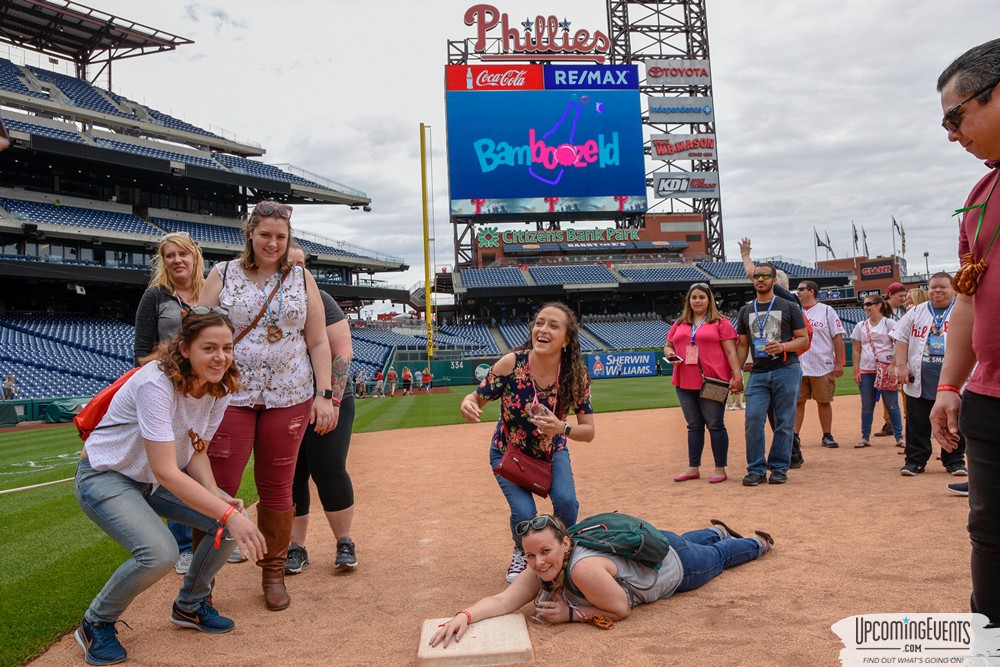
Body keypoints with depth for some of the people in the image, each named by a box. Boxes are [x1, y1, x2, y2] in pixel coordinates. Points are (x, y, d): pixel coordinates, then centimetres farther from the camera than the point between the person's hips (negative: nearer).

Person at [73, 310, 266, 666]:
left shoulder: (219, 388, -9)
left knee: (233, 520, -10)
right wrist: (227, 513, -42)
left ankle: (190, 605, 15)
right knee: (159, 553, -29)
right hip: (105, 476, -7)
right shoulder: (156, 385, -33)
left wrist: (214, 492, -20)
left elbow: (196, 450, 0)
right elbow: (165, 471, -37)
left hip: (156, 480, 7)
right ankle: (96, 624, 1)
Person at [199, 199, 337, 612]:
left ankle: (273, 573, 21)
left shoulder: (301, 279, 8)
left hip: (288, 398, 1)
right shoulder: (223, 275, 6)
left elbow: (318, 342, 7)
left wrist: (324, 394, -2)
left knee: (277, 488, 6)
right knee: (219, 488, -6)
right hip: (231, 396, -1)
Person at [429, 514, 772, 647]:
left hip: (675, 564, -5)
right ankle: (719, 531, 67)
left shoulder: (584, 568, -46)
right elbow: (503, 600, -35)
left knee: (717, 556, 28)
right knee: (689, 541, 37)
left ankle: (758, 542, 57)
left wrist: (571, 613, -36)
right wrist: (465, 616, -51)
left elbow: (622, 609, -35)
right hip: (645, 545, 5)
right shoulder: (541, 570, -26)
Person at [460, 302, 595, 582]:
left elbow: (588, 431, -19)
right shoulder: (511, 363, -28)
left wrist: (561, 428, -41)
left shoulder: (576, 375, -23)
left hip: (552, 451, 1)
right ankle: (522, 554, 20)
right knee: (524, 513, -19)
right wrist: (467, 405, -43)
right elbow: (476, 399, -17)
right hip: (508, 452, -1)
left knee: (566, 501, -23)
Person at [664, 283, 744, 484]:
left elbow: (731, 352, -4)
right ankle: (693, 468, 18)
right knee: (694, 426, 12)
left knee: (715, 425, -2)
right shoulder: (679, 324, 15)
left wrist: (737, 377, -12)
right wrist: (671, 355, -2)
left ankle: (720, 469, 6)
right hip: (684, 384, 5)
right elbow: (668, 347, 21)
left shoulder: (720, 323, 1)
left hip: (712, 383, -5)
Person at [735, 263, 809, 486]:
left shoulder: (789, 307, 4)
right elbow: (742, 345, 17)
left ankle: (779, 468, 11)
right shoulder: (746, 311, 15)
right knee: (753, 420, -6)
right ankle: (756, 470, 2)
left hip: (786, 371, -3)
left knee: (784, 422, 1)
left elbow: (804, 339, 3)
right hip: (758, 374, 3)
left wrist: (783, 346, -17)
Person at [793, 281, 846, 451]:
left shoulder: (826, 311, 0)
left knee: (824, 402, 5)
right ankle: (794, 436, 6)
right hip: (799, 366, 3)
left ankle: (827, 436, 14)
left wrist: (839, 363, -8)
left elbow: (838, 337, -2)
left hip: (823, 367, -3)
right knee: (797, 401, 2)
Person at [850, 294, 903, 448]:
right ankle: (865, 437, 13)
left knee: (892, 405, -1)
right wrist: (856, 371, 4)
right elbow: (856, 350, 11)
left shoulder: (890, 324, 0)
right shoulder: (860, 326, 10)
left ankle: (899, 437, 6)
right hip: (866, 371, 3)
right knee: (867, 406, 6)